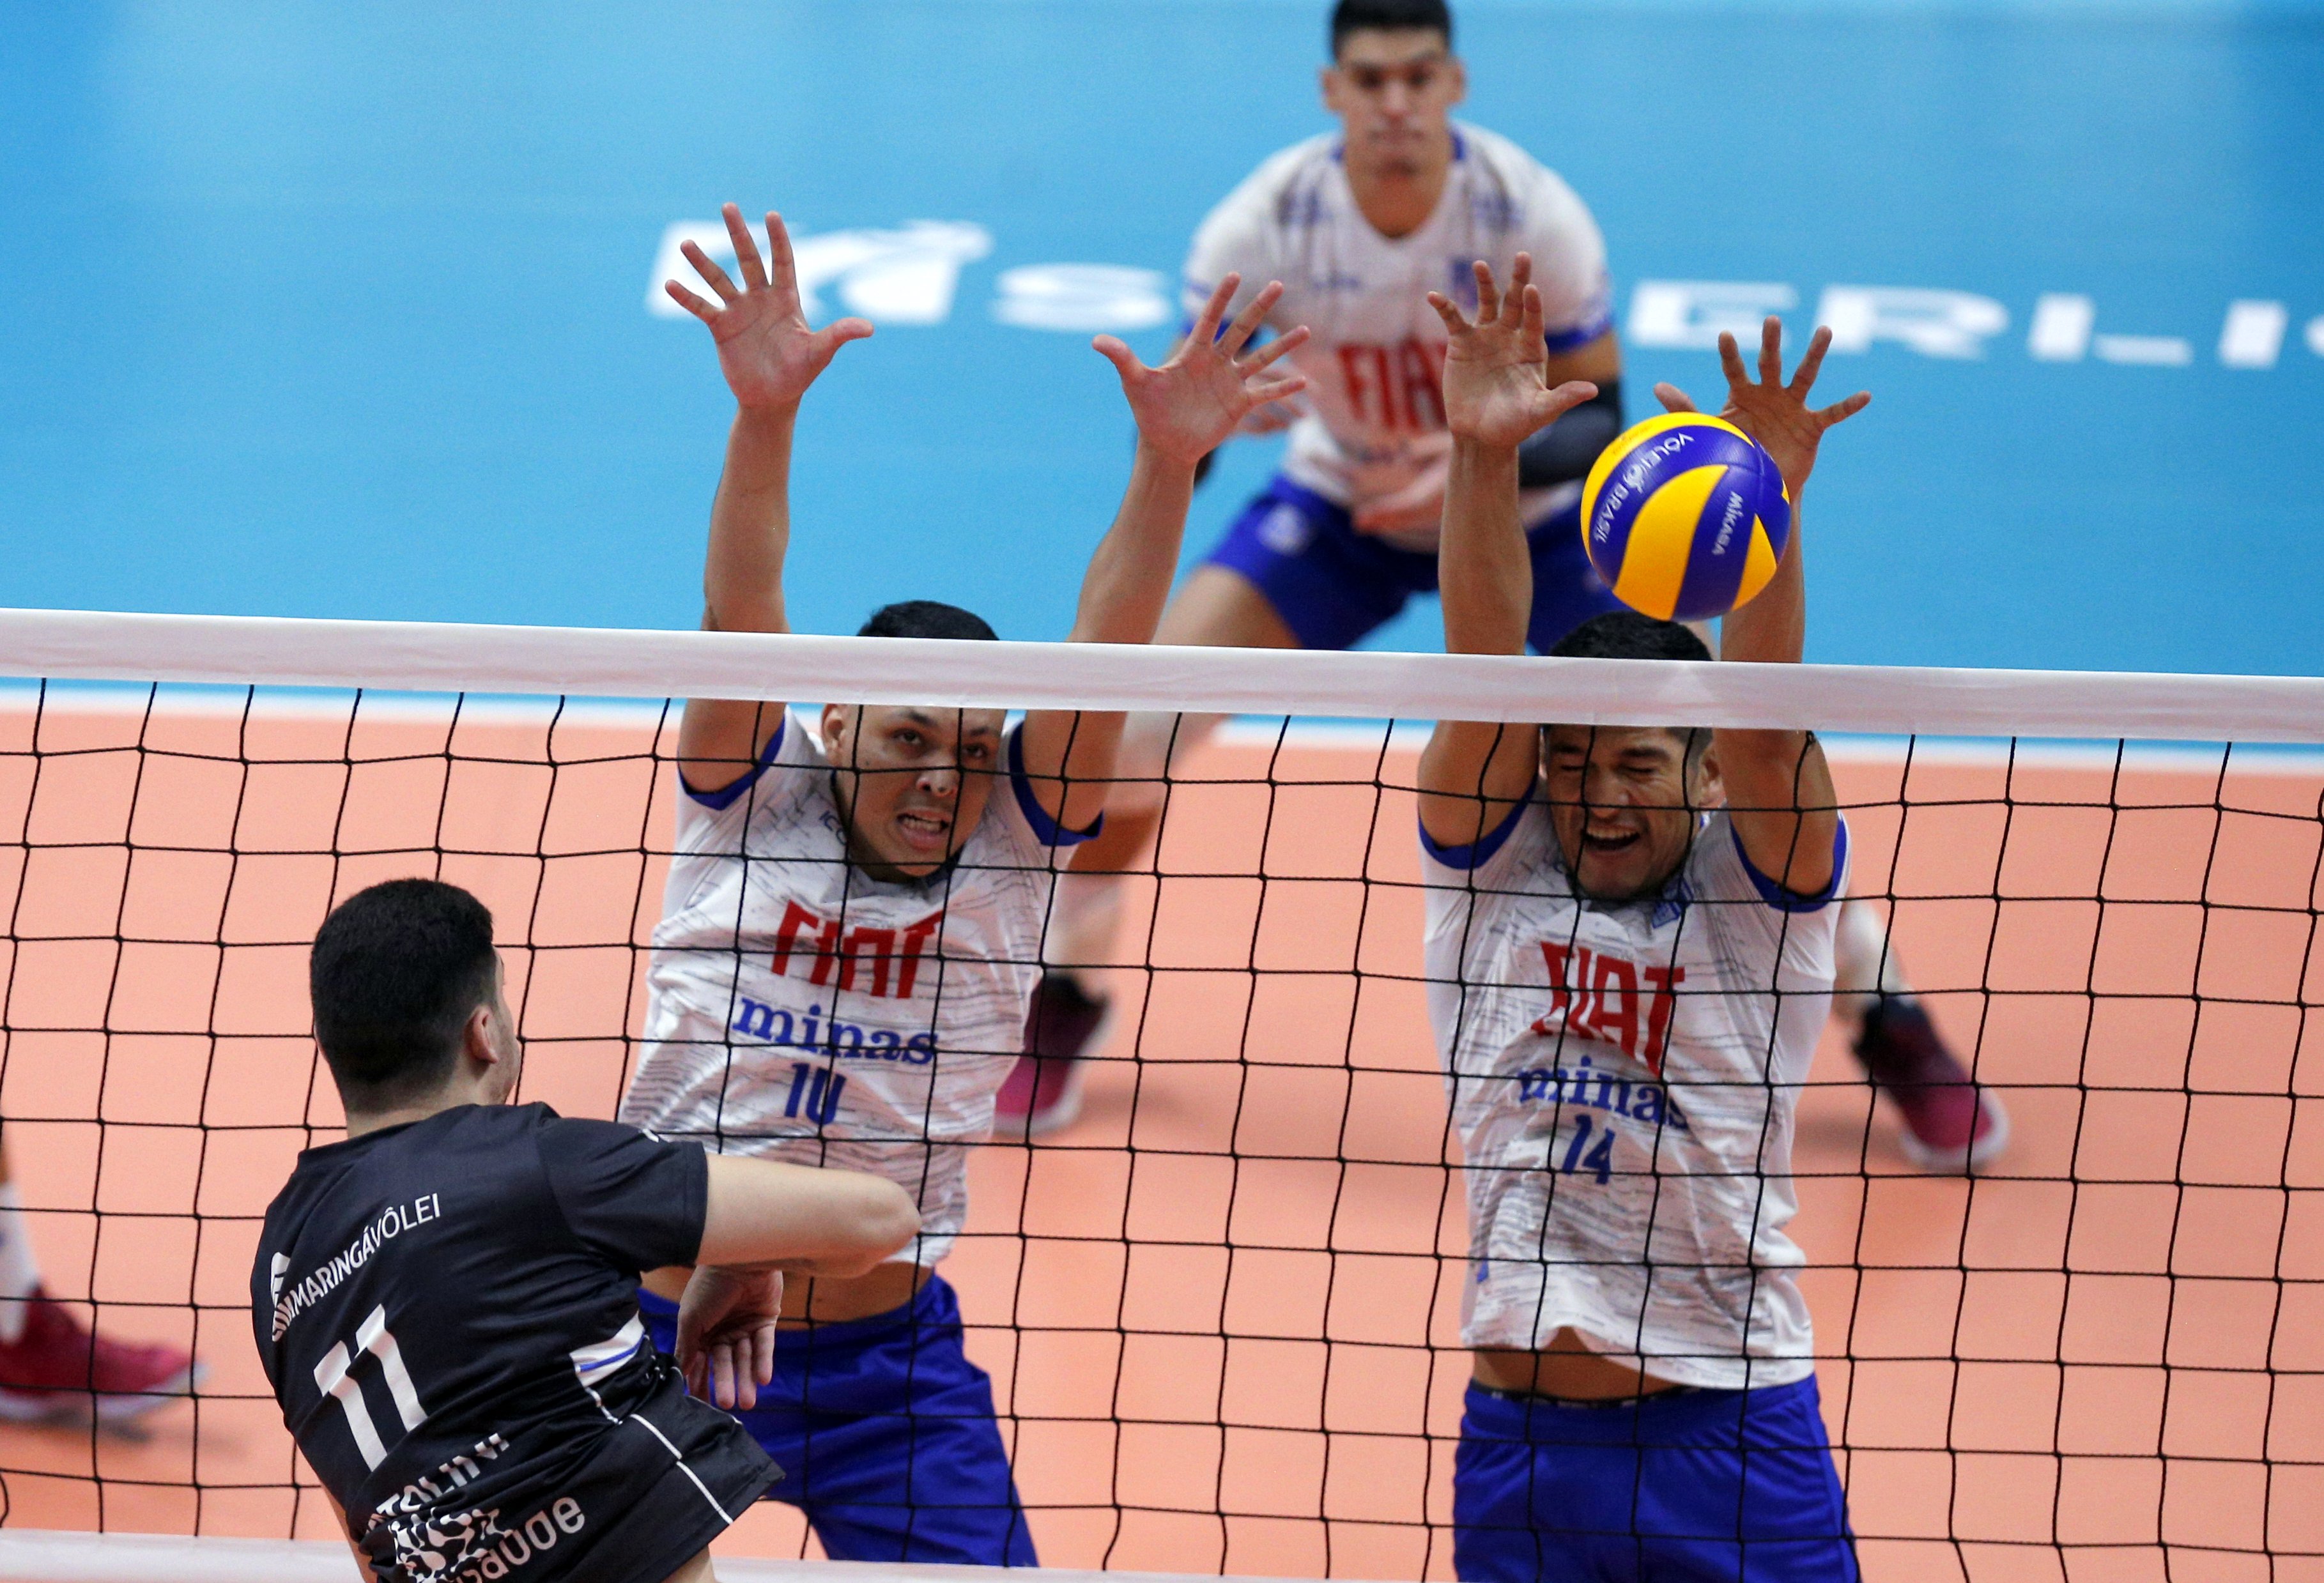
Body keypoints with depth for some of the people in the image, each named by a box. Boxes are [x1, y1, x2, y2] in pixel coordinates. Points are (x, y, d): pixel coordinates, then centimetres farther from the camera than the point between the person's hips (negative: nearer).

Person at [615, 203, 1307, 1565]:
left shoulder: (1013, 841, -2)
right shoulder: (755, 800, -5)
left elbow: (1104, 646, -15)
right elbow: (739, 614, -20)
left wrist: (1170, 460, -30)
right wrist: (764, 415, -35)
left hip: (888, 1356, 1)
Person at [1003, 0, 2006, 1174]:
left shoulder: (1532, 218, -27)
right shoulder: (1260, 228, -24)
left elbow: (1598, 417, -19)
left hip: (1530, 511, -1)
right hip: (1341, 503, 1)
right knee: (1135, 714, -17)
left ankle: (1886, 1014, 9)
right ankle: (1067, 994, 9)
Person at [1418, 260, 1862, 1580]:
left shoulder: (1758, 897, 1)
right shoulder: (1492, 870, 6)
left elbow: (1765, 725, -15)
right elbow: (1484, 670, -6)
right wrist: (1484, 459, -20)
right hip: (1519, 1439, 2)